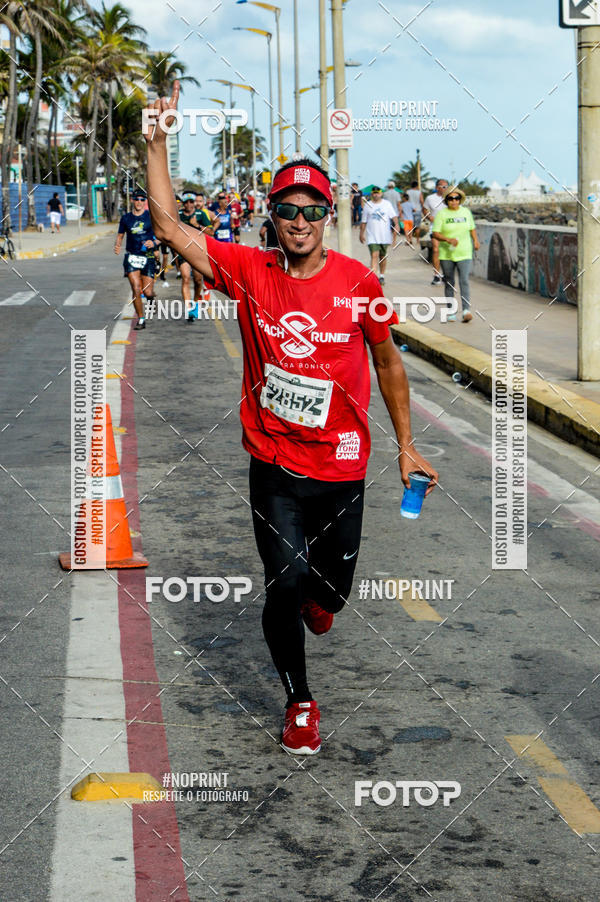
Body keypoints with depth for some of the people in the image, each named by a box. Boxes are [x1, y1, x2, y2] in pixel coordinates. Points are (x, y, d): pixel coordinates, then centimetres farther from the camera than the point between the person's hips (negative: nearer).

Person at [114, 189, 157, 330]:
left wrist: (153, 243, -17)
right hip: (131, 256, 1)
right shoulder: (126, 218, 7)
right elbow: (120, 235, 15)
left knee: (147, 292, -4)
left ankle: (151, 298, 36)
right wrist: (117, 245, -6)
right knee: (136, 289, -14)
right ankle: (141, 319, 0)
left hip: (148, 257, -1)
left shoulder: (151, 216, 1)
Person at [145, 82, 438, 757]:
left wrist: (406, 445, 7)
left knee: (331, 591, 12)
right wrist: (157, 143, -13)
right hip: (274, 465, -1)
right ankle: (299, 703, 17)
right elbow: (167, 227, -7)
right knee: (285, 586, -7)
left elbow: (387, 361, 6)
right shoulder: (248, 271, -4)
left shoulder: (357, 281, -5)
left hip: (341, 465, 1)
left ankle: (316, 595, 53)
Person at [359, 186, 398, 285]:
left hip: (385, 235, 1)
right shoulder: (367, 205, 7)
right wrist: (361, 233, 11)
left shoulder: (387, 204, 7)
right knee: (374, 256, -14)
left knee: (383, 256, 12)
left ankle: (382, 276, 27)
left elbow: (393, 216, 0)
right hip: (372, 236, -1)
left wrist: (396, 224, -19)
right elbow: (364, 221, 11)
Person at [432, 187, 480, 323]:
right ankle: (451, 312, 19)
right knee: (449, 284, 8)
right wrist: (448, 239, -22)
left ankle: (466, 311, -23)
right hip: (446, 254, 0)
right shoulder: (442, 214, -1)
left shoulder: (466, 212, 9)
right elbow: (435, 233, -6)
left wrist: (475, 240, 4)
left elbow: (472, 228, 22)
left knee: (464, 282, -13)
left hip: (464, 254, 0)